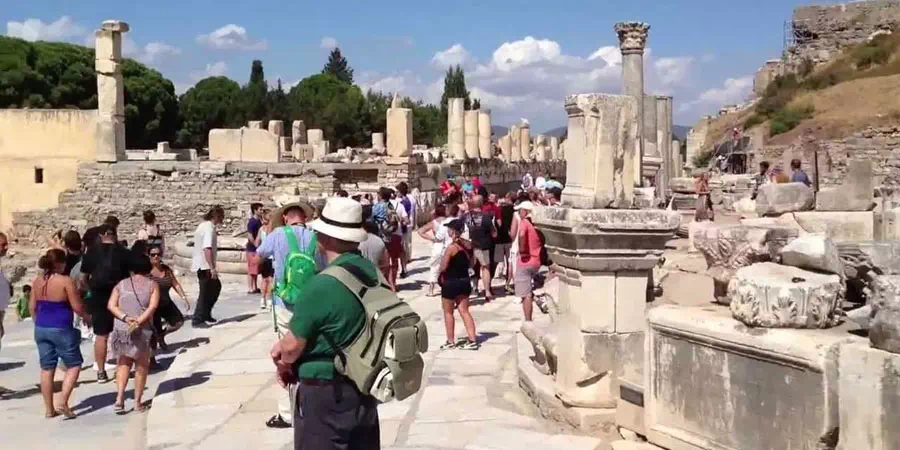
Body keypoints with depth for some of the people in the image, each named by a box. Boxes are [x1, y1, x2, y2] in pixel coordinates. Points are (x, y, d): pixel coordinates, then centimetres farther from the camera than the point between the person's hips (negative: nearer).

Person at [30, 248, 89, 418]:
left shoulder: (38, 281, 5)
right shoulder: (65, 281, -14)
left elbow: (32, 306, 11)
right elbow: (77, 307, -13)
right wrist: (88, 317, 6)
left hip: (41, 329, 6)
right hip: (61, 329, -6)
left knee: (47, 368, 12)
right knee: (74, 365, 7)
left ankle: (49, 409, 17)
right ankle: (63, 402, -5)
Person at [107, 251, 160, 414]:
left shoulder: (121, 284, 8)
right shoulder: (152, 284, 3)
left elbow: (111, 305, -3)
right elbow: (153, 306, -12)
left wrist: (125, 318, -11)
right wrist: (139, 321, -16)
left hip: (121, 330, 2)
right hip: (143, 331, -2)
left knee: (123, 364, 13)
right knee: (141, 366, 11)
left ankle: (119, 398, -3)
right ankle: (138, 402, 11)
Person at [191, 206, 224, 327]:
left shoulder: (204, 225, 11)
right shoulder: (209, 228, -19)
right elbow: (207, 249, -27)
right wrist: (212, 268, -27)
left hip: (201, 264, 10)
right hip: (205, 265, -10)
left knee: (216, 286, 18)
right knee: (206, 292, 0)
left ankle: (206, 314, 22)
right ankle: (197, 320, 6)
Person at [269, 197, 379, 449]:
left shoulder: (323, 284, -24)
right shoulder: (372, 272, 0)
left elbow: (292, 346, -13)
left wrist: (284, 364, 9)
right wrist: (285, 345, 9)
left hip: (325, 394, -8)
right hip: (363, 388, 8)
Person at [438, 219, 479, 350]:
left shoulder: (451, 247, -19)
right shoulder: (467, 245, 2)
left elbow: (443, 267, -18)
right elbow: (470, 264, 10)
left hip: (450, 282, -6)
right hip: (465, 281, 7)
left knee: (448, 312, 9)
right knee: (464, 311, 10)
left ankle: (450, 342, 14)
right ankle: (472, 340, 6)